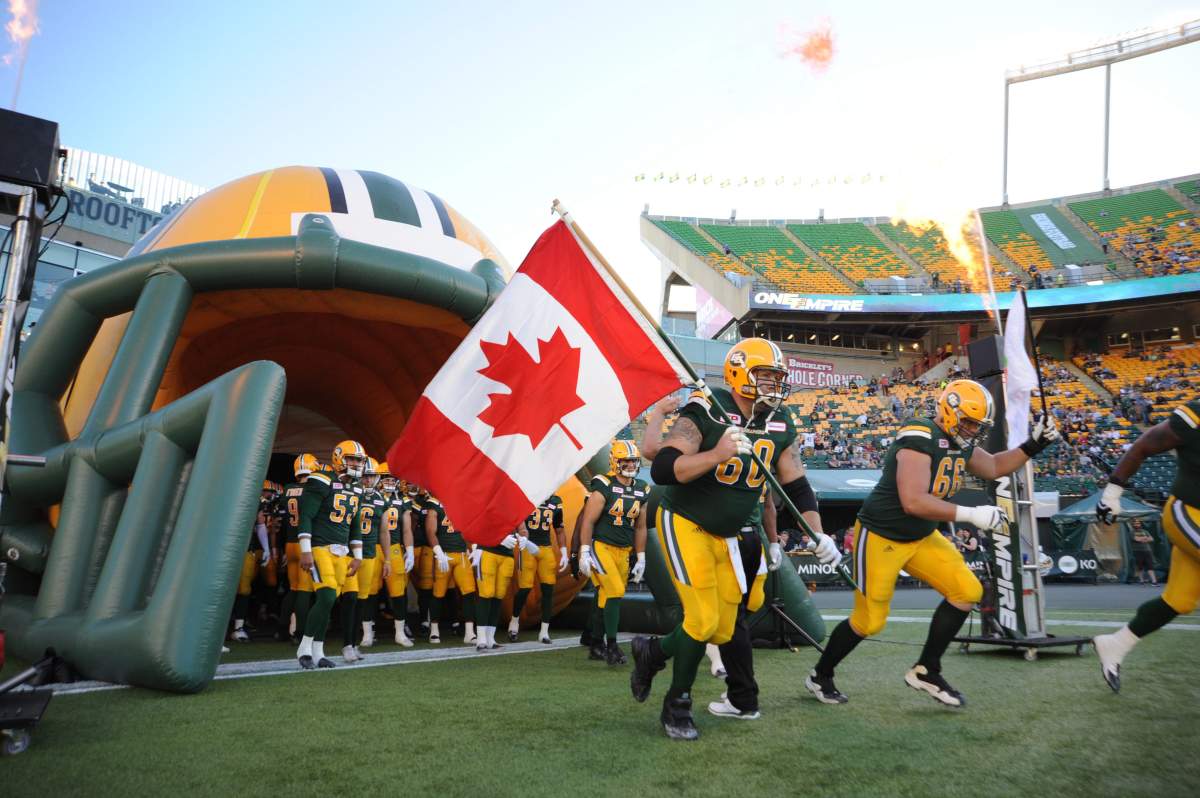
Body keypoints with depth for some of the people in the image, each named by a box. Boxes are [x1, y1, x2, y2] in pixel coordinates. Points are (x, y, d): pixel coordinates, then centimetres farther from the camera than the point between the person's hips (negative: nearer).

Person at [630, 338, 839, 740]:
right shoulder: (705, 413, -20)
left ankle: (651, 652, 33)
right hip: (685, 524, -7)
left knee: (722, 631, 6)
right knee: (703, 620, -12)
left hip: (725, 536, 7)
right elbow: (662, 470, -28)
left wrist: (818, 534, -5)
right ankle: (677, 706, 11)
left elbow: (796, 485, 7)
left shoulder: (780, 426, 0)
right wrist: (718, 454, -38)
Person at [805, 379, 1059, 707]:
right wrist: (971, 514, -29)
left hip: (921, 538, 9)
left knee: (967, 591, -2)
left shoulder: (960, 443, 2)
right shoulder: (919, 439, -26)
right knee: (869, 621, 1)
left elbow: (994, 467, 21)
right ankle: (820, 676, 24)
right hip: (881, 537, -8)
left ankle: (926, 671, 12)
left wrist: (1034, 445, 8)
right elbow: (913, 502, -33)